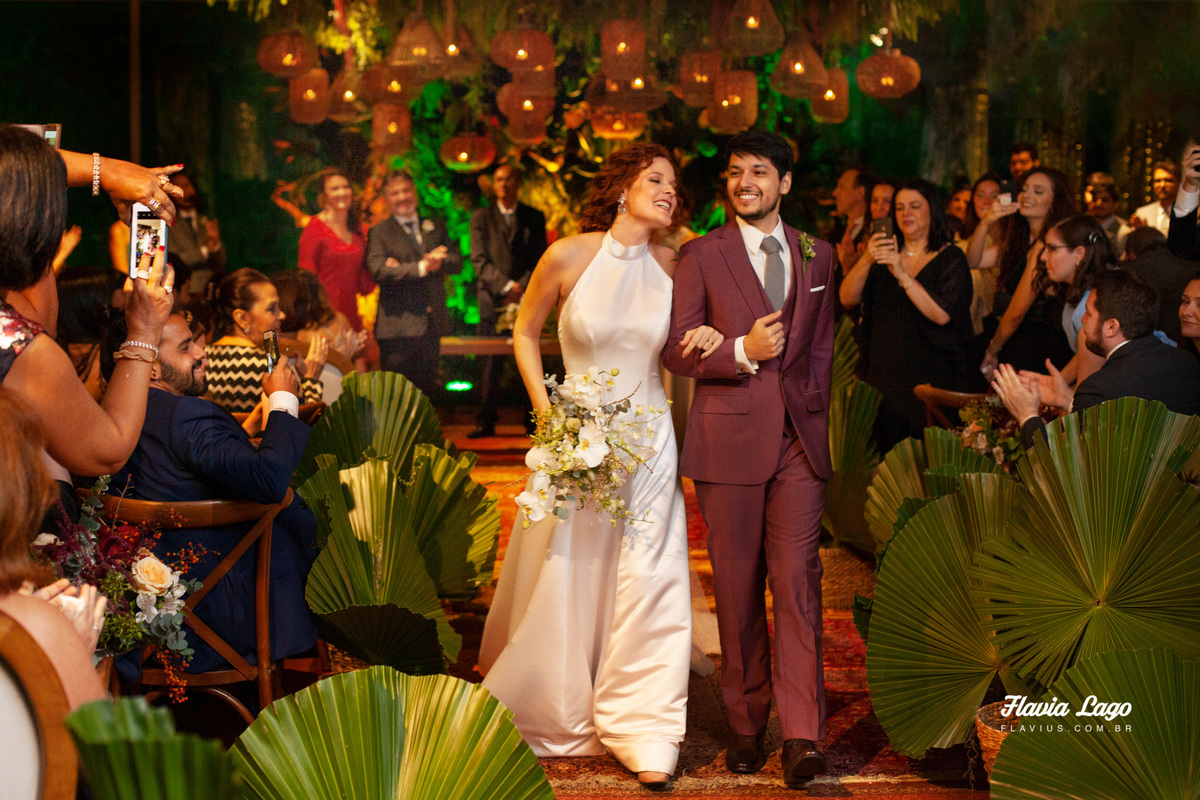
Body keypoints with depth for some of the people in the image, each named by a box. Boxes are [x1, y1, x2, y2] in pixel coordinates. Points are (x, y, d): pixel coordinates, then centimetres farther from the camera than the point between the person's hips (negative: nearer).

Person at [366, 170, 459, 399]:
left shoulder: (435, 227, 15)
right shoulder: (378, 232, 2)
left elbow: (456, 262, 3)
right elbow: (378, 271, -13)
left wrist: (404, 268, -10)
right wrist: (421, 267, -22)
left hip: (431, 324, 4)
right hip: (398, 326, -4)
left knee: (426, 389, 10)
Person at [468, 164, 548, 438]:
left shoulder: (535, 218, 14)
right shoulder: (481, 218, 12)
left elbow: (540, 259, 8)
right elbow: (480, 259, 2)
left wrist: (522, 287, -8)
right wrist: (506, 286, -11)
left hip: (526, 298, 0)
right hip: (492, 300, 0)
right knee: (491, 364, -5)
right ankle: (487, 422, 0)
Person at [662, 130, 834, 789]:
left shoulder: (818, 256, 12)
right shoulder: (702, 256, 2)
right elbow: (675, 351, -1)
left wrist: (816, 413, 13)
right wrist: (742, 352, -15)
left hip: (799, 440, 2)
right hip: (729, 439, -1)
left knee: (797, 582, -6)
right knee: (737, 588, 5)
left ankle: (801, 734, -5)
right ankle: (746, 726, 17)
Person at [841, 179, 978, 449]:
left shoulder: (951, 259, 0)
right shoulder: (885, 253, 11)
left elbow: (942, 314, -16)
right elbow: (847, 300, -2)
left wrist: (902, 274, -23)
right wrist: (866, 260, -18)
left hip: (933, 376, -3)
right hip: (886, 380, 3)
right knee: (888, 454, 1)